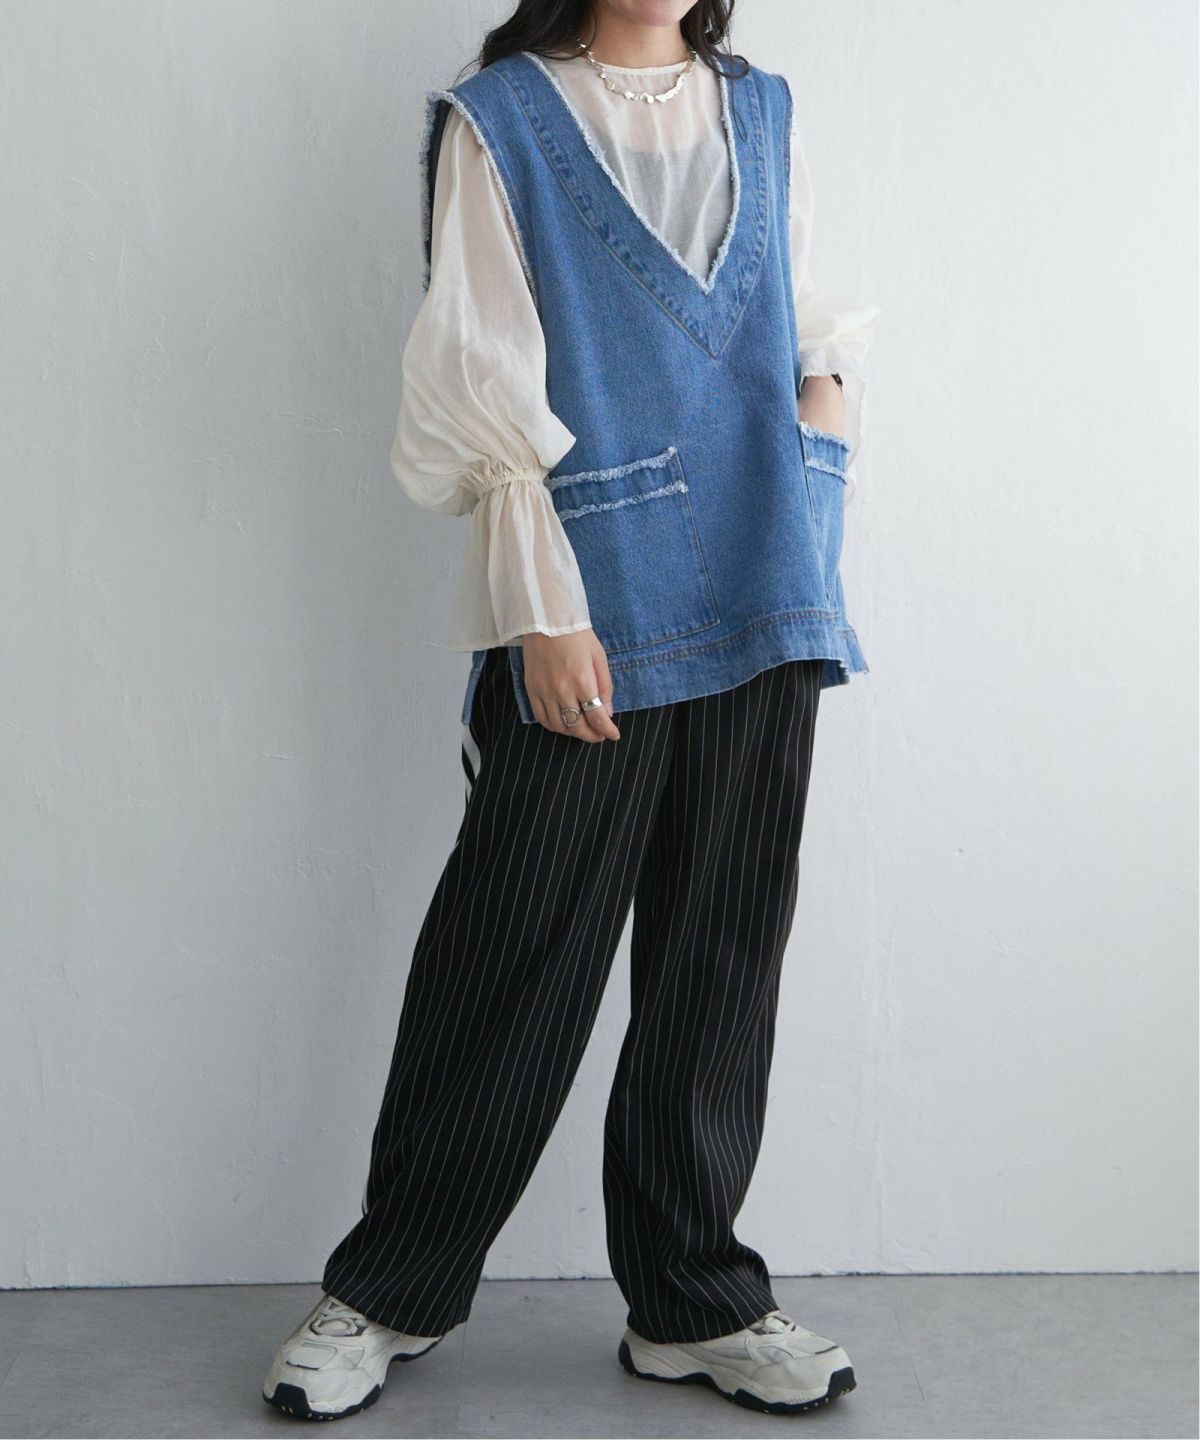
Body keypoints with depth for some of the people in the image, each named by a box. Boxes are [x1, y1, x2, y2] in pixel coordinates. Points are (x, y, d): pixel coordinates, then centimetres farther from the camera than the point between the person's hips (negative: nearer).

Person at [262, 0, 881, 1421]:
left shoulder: (762, 114, 16)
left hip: (759, 606, 5)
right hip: (587, 609, -4)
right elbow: (483, 385, -5)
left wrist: (829, 376, 2)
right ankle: (389, 1289, 18)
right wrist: (545, 607, -12)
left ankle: (694, 1298, 22)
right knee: (513, 957, 0)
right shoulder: (500, 121, 2)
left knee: (721, 956, 9)